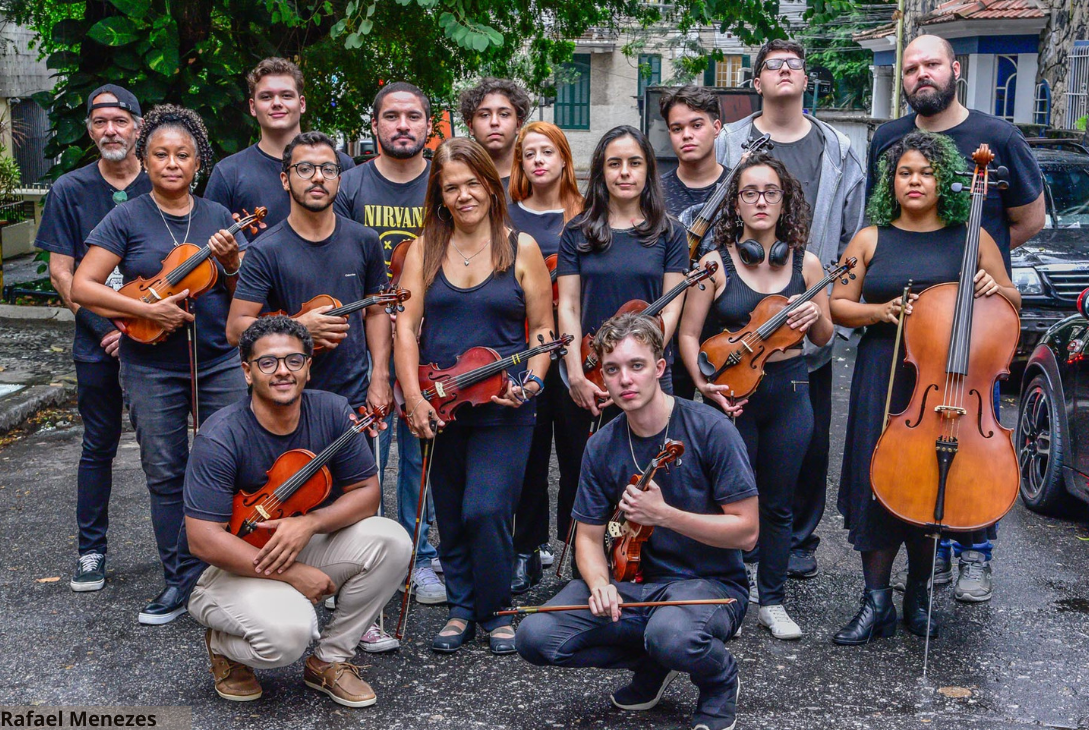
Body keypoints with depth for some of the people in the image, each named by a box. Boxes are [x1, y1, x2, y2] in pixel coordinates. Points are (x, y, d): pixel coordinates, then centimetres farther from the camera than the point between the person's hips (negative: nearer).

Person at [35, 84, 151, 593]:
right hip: (97, 345, 0)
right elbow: (61, 272, 0)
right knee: (99, 446, 8)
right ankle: (91, 550, 20)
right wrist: (105, 326, -11)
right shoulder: (71, 190, 2)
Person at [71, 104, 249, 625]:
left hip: (220, 361, 2)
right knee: (166, 476, 6)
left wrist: (231, 261, -14)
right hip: (151, 367, -1)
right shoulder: (127, 219, -1)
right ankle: (177, 583, 18)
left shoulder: (218, 217, 6)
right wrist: (147, 310, -18)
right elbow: (82, 287, -8)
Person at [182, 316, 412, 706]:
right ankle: (223, 646, 4)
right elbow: (203, 540, -25)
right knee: (288, 631, -34)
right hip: (231, 566, -5)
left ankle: (330, 659, 0)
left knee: (390, 539, -18)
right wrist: (291, 574, -25)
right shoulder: (221, 437, -22)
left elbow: (366, 492, -4)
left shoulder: (332, 412, -9)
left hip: (305, 548, 5)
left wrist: (310, 522, -25)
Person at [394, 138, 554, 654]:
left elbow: (543, 329, 6)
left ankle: (494, 610, 10)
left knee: (486, 510, -12)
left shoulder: (521, 248, 3)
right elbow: (406, 326, 2)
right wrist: (413, 398, -9)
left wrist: (531, 381, -11)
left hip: (502, 407, -2)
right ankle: (461, 608, 29)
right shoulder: (424, 249, 7)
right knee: (450, 515, 10)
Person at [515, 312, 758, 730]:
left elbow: (746, 532, -13)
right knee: (535, 637, -15)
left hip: (710, 582, -4)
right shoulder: (603, 446, 0)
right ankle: (653, 663, 9)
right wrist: (599, 583, -16)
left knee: (670, 635, -39)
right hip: (634, 581, 5)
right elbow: (589, 536, 6)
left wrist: (663, 514, -23)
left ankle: (721, 680, 0)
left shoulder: (709, 429, -14)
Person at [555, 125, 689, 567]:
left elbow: (670, 310, -1)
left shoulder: (669, 234, 5)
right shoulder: (578, 233, 7)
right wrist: (576, 373, -9)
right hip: (587, 382, 1)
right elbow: (568, 306, 2)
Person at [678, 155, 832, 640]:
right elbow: (689, 334, -4)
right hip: (732, 395, -2)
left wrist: (816, 317, -13)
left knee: (778, 504, 11)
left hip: (789, 394, 3)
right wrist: (704, 383, -19)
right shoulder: (716, 263, -5)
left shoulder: (805, 264, 3)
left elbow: (823, 338, 10)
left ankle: (772, 602, 25)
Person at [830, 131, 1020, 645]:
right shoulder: (870, 240, 7)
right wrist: (880, 311, -9)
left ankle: (918, 594, 21)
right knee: (879, 482, -5)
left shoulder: (971, 239, 7)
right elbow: (838, 306, 10)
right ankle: (877, 604, 3)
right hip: (883, 378, 0)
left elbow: (1013, 302, 14)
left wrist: (995, 288, -8)